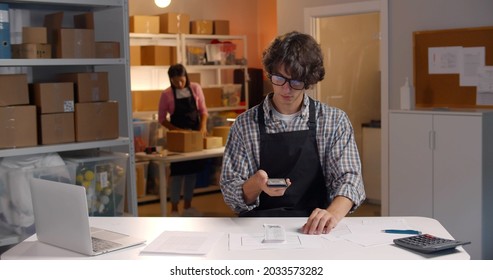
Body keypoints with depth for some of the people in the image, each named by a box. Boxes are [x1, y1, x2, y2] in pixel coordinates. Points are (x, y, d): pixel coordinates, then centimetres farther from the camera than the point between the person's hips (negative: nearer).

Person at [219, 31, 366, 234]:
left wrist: (333, 213, -26)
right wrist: (256, 184, -21)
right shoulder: (244, 124, 3)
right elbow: (230, 194, 2)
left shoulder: (335, 121, 4)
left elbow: (349, 178, -4)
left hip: (314, 227, 0)